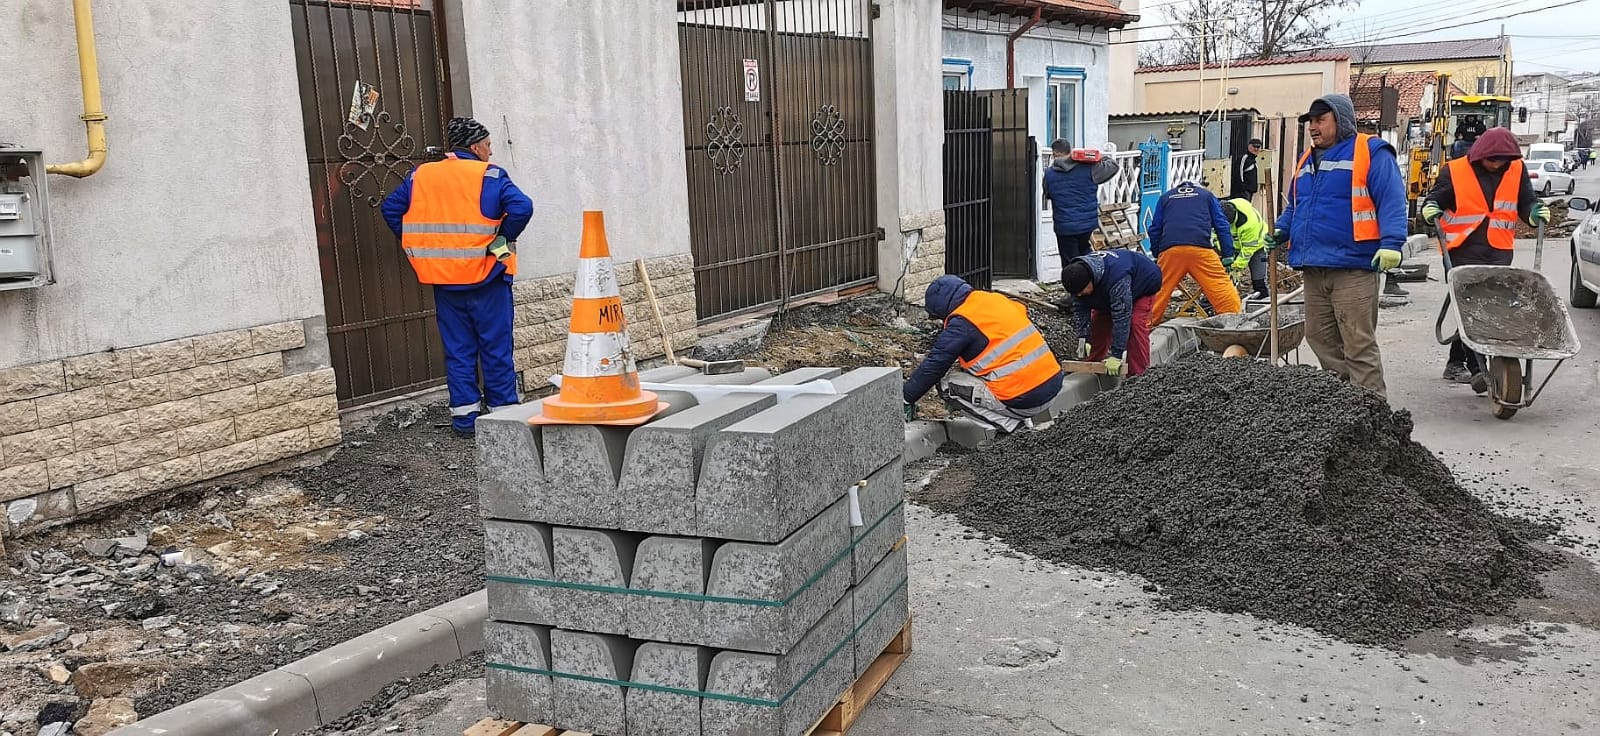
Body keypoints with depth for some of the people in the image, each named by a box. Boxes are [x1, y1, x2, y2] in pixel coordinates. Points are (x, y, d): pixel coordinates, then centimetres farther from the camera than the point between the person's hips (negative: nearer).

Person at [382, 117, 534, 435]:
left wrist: (421, 244, 11)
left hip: (443, 278, 4)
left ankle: (464, 414, 14)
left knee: (457, 349, 11)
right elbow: (521, 207, -20)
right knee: (496, 347, 5)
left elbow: (391, 208, 12)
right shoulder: (490, 176, -7)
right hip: (485, 277, -4)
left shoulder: (421, 176, 8)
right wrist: (504, 239, -7)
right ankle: (503, 410, 9)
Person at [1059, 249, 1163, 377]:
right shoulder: (1078, 277, -27)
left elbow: (1121, 318, -45)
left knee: (1135, 323, -24)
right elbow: (1080, 309, -17)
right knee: (1098, 319, -1)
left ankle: (1137, 373, -21)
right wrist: (1083, 338, -26)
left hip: (1143, 282, -7)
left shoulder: (1117, 280, -48)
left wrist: (1116, 354, -42)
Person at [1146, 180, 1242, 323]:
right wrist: (1228, 255, 13)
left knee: (1159, 291, 8)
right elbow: (1222, 225, 16)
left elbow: (1155, 229, 22)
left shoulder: (1165, 197, 28)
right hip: (1200, 249, -2)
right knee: (1222, 290, -3)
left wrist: (1156, 254, 28)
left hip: (1169, 250, 2)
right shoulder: (1206, 195, 25)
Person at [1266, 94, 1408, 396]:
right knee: (1319, 338, 12)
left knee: (1359, 345, -7)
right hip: (1313, 269, 8)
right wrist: (1281, 231, 11)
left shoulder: (1371, 153, -4)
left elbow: (1392, 201, -12)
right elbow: (1294, 206, 30)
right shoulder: (1306, 160, 20)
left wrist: (1391, 243, -24)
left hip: (1352, 268, -8)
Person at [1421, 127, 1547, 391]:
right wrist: (1430, 209, -19)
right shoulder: (1455, 171, -1)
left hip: (1499, 251, 4)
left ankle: (1456, 363, 17)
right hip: (1464, 250, -4)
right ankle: (1476, 368, -11)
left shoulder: (1517, 170, 8)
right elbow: (1435, 199, 4)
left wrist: (1536, 212, -8)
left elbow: (1526, 203, 13)